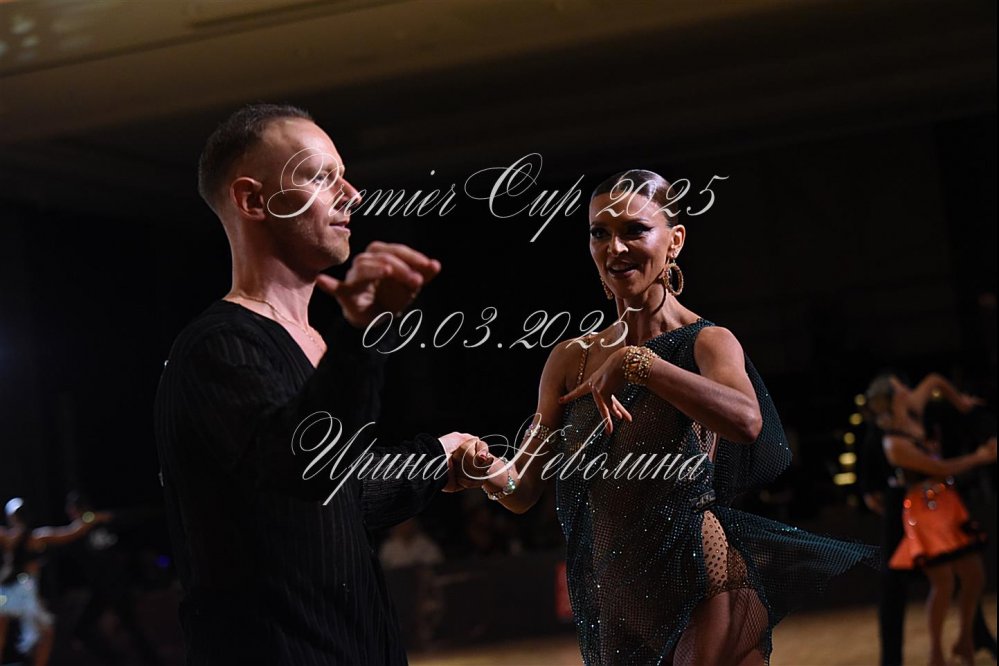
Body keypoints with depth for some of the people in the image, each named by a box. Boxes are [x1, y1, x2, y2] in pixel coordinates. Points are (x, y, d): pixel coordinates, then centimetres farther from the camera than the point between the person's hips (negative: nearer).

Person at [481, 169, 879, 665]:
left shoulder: (707, 342, -7)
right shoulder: (570, 359, 6)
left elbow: (746, 419, -31)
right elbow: (523, 490, 6)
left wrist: (636, 362, -28)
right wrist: (488, 469, -16)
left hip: (702, 596, -5)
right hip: (615, 603, 5)